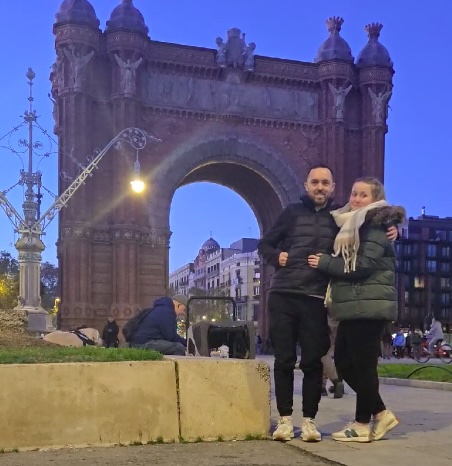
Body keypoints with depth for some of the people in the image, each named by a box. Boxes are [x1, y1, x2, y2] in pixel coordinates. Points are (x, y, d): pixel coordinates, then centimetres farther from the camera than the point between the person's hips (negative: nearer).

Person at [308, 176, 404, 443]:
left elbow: (363, 265, -18)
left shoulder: (376, 225, -8)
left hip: (369, 305, -10)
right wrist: (328, 262, 4)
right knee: (344, 362, 10)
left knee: (363, 364, -3)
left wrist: (325, 262, -12)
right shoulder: (353, 225, 22)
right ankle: (381, 413, 18)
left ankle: (362, 424, 7)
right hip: (355, 306, 10)